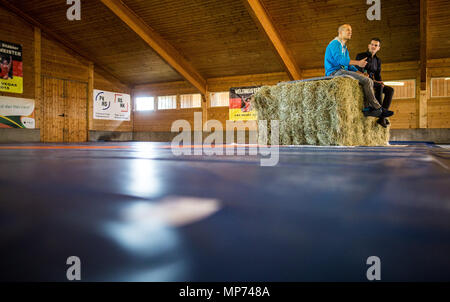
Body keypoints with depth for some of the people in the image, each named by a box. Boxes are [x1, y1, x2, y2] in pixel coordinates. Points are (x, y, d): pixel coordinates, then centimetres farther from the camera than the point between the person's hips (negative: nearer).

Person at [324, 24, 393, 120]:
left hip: (343, 71, 10)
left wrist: (360, 73, 10)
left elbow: (349, 65, 25)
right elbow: (339, 59, -20)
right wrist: (358, 63, -23)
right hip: (335, 72, -10)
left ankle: (367, 108, -14)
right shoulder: (335, 43, -4)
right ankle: (377, 108, -11)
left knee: (369, 81, -1)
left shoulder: (344, 47, 27)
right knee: (366, 81, -18)